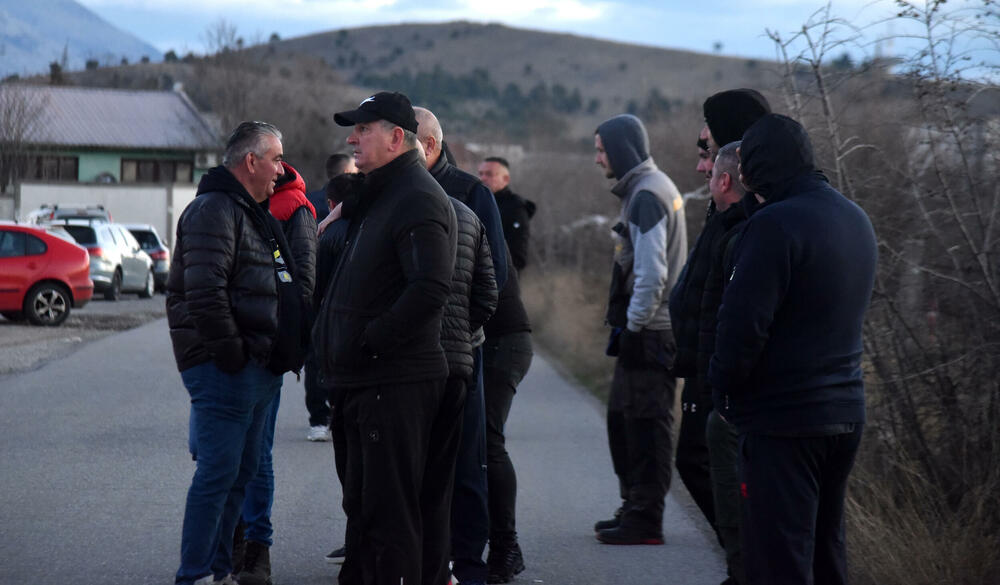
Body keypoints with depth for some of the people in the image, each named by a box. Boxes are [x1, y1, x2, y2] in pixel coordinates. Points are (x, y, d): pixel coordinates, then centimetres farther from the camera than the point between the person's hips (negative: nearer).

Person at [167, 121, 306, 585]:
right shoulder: (214, 209, -11)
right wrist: (230, 353, -20)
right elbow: (204, 292, -22)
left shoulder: (255, 214, 22)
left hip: (258, 369, 10)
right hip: (226, 371, -10)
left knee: (242, 471, 14)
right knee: (218, 472, -10)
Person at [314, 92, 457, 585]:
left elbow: (429, 289, -28)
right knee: (362, 503, 18)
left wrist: (370, 341, -21)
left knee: (390, 509, -7)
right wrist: (333, 338, 15)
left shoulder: (419, 200, -15)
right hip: (370, 379, 11)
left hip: (398, 382, -11)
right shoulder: (380, 196, 18)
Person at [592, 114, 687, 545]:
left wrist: (634, 323, -16)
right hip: (647, 329, 10)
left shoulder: (646, 195, -15)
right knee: (623, 417, 16)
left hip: (647, 332, -10)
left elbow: (652, 271, -23)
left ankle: (645, 520, -2)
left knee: (646, 424, -6)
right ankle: (635, 508, 24)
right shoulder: (654, 187, 18)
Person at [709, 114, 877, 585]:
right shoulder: (856, 220, 10)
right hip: (845, 412, 9)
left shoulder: (775, 224, -17)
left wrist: (724, 391, -6)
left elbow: (743, 322, -20)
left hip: (783, 419, -9)